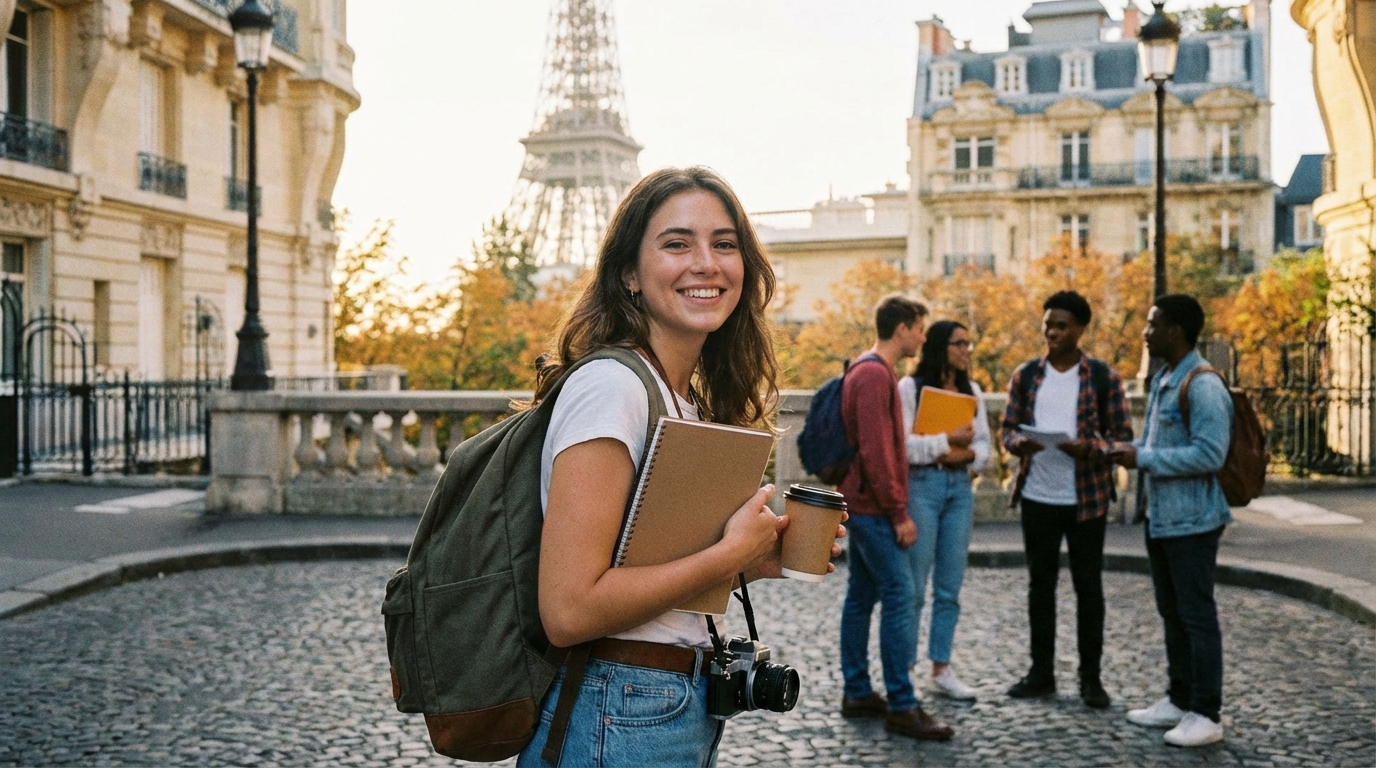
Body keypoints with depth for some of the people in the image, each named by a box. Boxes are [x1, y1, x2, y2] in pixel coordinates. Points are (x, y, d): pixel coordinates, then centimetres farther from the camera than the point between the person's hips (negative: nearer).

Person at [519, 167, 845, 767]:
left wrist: (762, 556, 1)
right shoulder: (609, 385, -18)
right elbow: (569, 610, -24)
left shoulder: (694, 401, 9)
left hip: (690, 709, 9)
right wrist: (733, 553, -17)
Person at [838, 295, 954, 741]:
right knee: (899, 597, -9)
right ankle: (901, 707, -7)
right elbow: (876, 451, -21)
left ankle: (857, 693, 18)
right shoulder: (875, 375, -16)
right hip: (873, 506, -11)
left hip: (861, 504, 11)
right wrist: (898, 512, -18)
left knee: (862, 596, 12)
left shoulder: (868, 371, 16)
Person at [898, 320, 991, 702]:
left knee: (950, 586, 8)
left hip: (960, 487, 5)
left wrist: (968, 454, -9)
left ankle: (942, 668, 17)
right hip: (921, 485, -5)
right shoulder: (910, 388, -3)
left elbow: (984, 446, 12)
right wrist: (948, 441, -16)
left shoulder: (972, 391, 13)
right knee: (914, 586, -3)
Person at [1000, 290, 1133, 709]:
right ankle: (1041, 672, 20)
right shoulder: (1025, 374, 6)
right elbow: (1007, 428, 8)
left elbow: (1122, 435, -2)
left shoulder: (1104, 377, -2)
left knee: (1088, 587, 4)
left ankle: (1090, 676, 15)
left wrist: (1088, 448, -21)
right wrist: (1020, 443, -15)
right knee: (1040, 584, 10)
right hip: (1037, 497, 3)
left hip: (1087, 498, -3)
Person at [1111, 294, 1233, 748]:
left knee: (1197, 616, -2)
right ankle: (1179, 700, 28)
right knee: (1171, 612, 17)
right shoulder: (1161, 380, 12)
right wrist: (1133, 453, 3)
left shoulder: (1203, 386, -18)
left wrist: (1144, 458, -21)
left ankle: (1206, 714, 7)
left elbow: (1210, 454, -25)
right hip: (1159, 517, 10)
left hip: (1191, 520, -10)